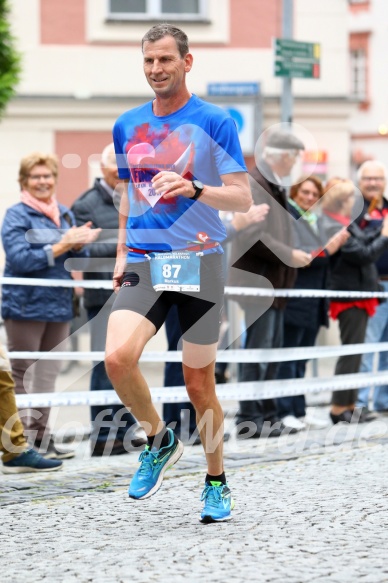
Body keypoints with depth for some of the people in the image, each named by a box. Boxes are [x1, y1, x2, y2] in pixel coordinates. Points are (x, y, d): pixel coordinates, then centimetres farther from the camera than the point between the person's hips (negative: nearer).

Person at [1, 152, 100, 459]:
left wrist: (80, 244, -10)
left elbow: (77, 261, 13)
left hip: (58, 304, 6)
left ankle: (41, 435, 15)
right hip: (25, 305, -6)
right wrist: (61, 246, -20)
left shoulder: (65, 214, 11)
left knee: (48, 373, 9)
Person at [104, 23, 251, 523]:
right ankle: (159, 441, 6)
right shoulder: (127, 126, 12)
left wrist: (194, 189, -23)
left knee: (199, 384, 3)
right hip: (142, 262, 3)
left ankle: (216, 484, 23)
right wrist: (121, 253, 20)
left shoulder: (214, 122, -3)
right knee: (117, 358, -21)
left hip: (198, 262, -3)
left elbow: (243, 198, -6)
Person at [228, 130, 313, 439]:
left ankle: (268, 416, 17)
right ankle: (249, 419, -4)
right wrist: (288, 255, -18)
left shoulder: (275, 187, 18)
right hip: (256, 281, -10)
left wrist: (295, 253, 8)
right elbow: (251, 235, -22)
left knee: (271, 354, 12)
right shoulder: (252, 184, -12)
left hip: (274, 283, 10)